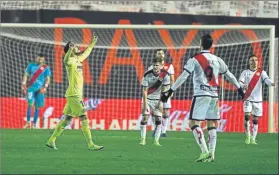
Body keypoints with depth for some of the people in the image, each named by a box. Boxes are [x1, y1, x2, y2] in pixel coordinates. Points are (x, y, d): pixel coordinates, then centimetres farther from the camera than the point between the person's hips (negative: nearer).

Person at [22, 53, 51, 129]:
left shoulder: (46, 68, 5)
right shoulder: (31, 65, 9)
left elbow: (48, 79, 2)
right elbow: (26, 75, 8)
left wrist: (45, 87, -13)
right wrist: (23, 85, -3)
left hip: (40, 89, 0)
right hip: (31, 87, 0)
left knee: (37, 107, 1)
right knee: (30, 104, -13)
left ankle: (34, 124, 8)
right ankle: (28, 123, -11)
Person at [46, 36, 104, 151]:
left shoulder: (78, 59, 14)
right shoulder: (71, 61, -12)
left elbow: (86, 53, 36)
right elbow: (66, 60, -37)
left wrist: (93, 43, 44)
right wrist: (70, 49, -55)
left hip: (77, 95, 9)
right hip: (74, 95, -9)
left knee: (67, 120, 12)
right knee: (84, 118, -10)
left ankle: (51, 141, 16)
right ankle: (90, 145, -10)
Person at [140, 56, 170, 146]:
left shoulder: (165, 75, -15)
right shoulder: (147, 75, -19)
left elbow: (163, 90, -7)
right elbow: (144, 90, -16)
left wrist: (161, 103, -10)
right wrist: (145, 104, -21)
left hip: (158, 99, 1)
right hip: (147, 98, -1)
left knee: (158, 118, -5)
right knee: (144, 117, -12)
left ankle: (156, 141, -1)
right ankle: (143, 139, -5)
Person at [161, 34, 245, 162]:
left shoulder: (195, 60, -6)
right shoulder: (217, 60, 9)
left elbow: (183, 77, -11)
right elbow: (229, 76, 19)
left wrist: (170, 91, -10)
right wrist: (239, 88, 33)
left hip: (201, 95, -6)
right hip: (214, 96, 6)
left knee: (193, 123, -5)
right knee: (211, 125, 9)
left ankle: (205, 152, -17)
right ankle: (211, 154, 4)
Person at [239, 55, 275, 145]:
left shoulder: (261, 72, 5)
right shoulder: (245, 72, 4)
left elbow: (266, 79, -12)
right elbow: (240, 82, -8)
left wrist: (272, 83, -35)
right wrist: (243, 85, -33)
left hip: (258, 100, 1)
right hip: (248, 99, -1)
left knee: (255, 119, 3)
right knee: (247, 116, -17)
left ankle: (253, 139, 11)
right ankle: (248, 136, -4)